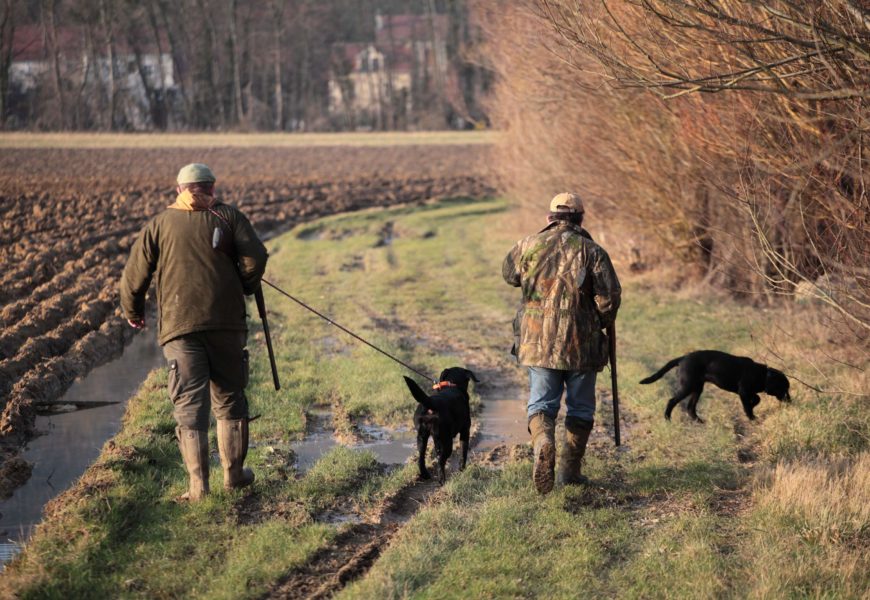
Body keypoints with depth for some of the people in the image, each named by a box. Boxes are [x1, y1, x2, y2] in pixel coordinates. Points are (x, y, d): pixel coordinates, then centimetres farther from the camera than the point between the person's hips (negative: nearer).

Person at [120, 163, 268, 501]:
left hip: (179, 328, -1)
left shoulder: (158, 225, 8)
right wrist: (246, 288, 15)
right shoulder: (228, 217, 7)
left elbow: (134, 276, 4)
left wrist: (133, 313, 22)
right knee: (229, 399, 15)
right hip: (227, 324, 1)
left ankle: (198, 484, -8)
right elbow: (255, 257, -5)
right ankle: (234, 473, 21)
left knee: (189, 405, -1)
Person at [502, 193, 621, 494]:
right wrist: (601, 323, 9)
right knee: (580, 409, 13)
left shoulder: (529, 246, 2)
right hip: (580, 344, -1)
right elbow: (610, 294, -10)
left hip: (537, 342, 2)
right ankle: (570, 470, 15)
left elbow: (510, 275, 20)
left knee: (541, 404, 7)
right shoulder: (591, 251, -5)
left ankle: (543, 442, -23)